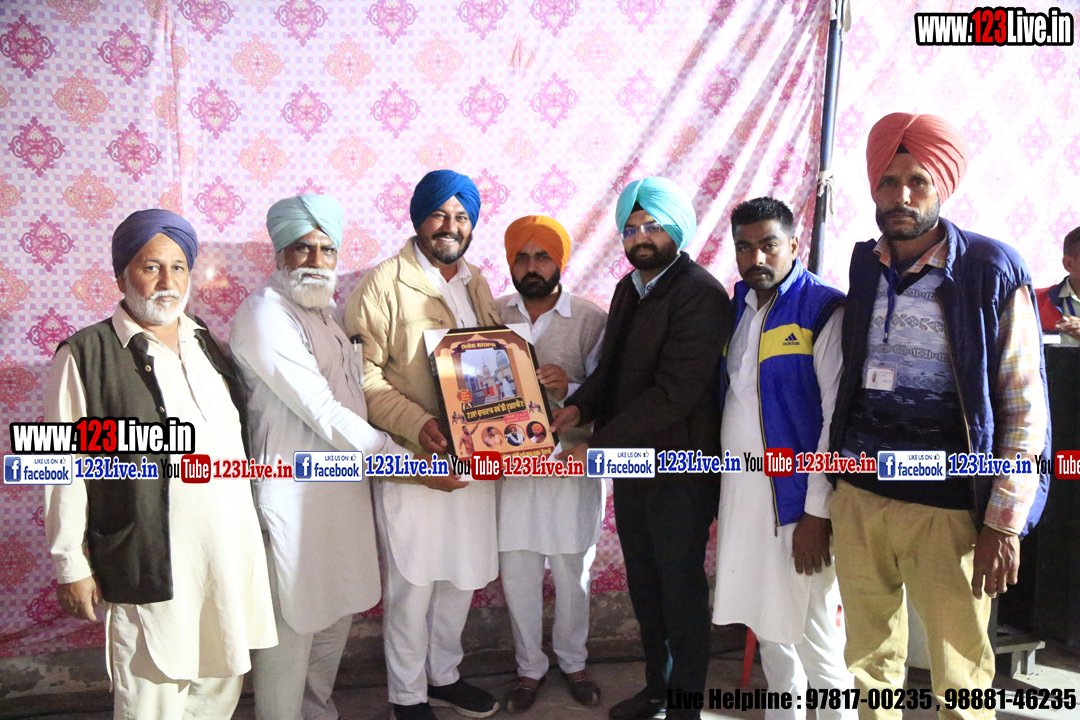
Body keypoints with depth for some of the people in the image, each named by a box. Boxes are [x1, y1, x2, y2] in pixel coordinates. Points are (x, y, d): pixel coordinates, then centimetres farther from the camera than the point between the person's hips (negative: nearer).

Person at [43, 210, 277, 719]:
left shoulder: (206, 344, 12)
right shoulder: (87, 354, -6)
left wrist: (251, 534, 17)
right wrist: (70, 564, -6)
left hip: (232, 556, 6)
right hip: (150, 563, -5)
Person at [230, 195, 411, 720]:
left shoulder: (324, 307, 10)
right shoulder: (264, 313, -15)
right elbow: (323, 413, -20)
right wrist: (405, 460, -16)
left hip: (342, 484, 9)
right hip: (294, 492, -9)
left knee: (337, 614, 19)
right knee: (293, 626, 4)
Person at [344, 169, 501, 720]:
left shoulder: (476, 283, 13)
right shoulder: (383, 284, -8)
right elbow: (364, 373, -13)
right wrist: (417, 425, -24)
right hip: (413, 461, -6)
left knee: (462, 576, 17)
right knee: (412, 582, 4)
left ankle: (444, 675, 38)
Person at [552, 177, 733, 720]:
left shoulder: (700, 294, -18)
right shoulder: (629, 288, 10)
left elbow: (675, 392, -24)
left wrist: (599, 446, -23)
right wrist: (581, 404, -6)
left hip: (679, 465, -8)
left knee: (681, 587, 8)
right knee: (643, 581, 19)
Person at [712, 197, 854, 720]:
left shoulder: (824, 310, -10)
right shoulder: (738, 306, 11)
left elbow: (837, 418, -14)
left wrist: (816, 514, -16)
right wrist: (719, 495, 9)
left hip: (797, 499, -6)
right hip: (740, 493, 7)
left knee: (816, 638, 1)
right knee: (766, 626, 18)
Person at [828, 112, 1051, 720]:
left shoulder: (992, 270, -6)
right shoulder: (865, 265, 8)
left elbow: (1024, 408, -6)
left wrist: (1004, 523, -10)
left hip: (947, 508, -4)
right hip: (858, 495, 4)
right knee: (870, 664, 14)